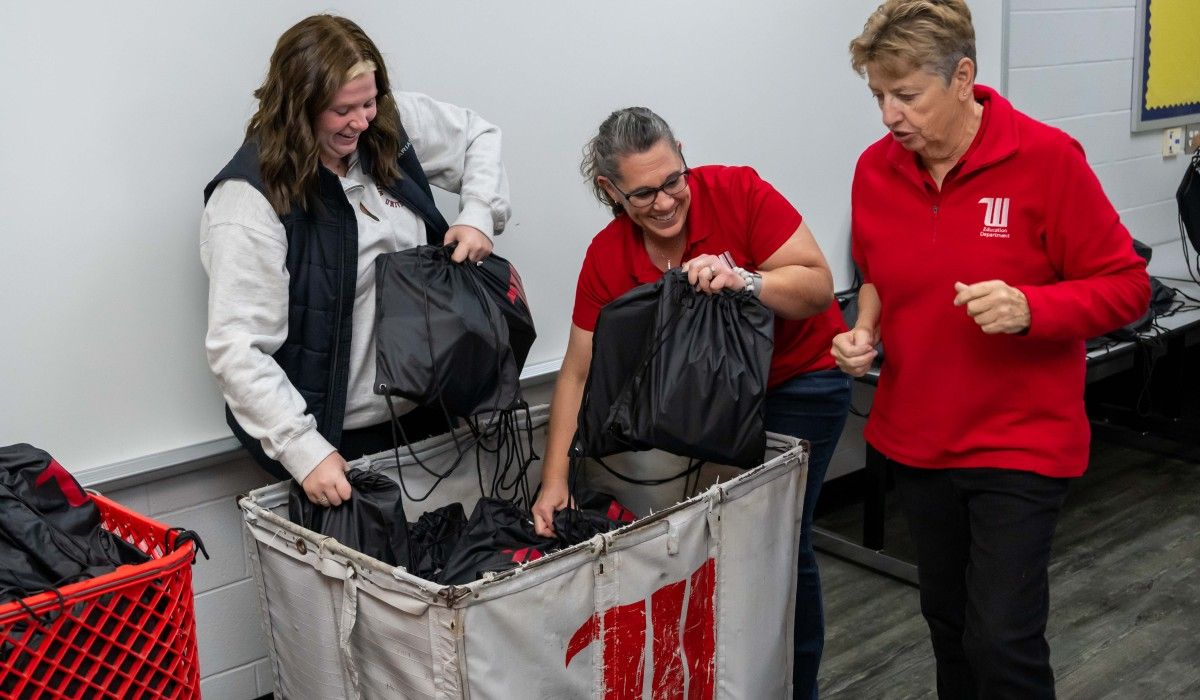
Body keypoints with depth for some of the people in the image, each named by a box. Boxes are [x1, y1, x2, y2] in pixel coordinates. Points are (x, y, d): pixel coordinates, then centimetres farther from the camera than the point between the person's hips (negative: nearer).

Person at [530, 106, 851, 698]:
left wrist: (745, 279, -39)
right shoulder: (606, 257, -14)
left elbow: (819, 286, -20)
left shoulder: (737, 193, -23)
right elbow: (578, 374, -11)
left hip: (800, 380, -3)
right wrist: (554, 481, -16)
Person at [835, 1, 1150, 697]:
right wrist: (865, 331, -4)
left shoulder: (1047, 158, -15)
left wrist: (1028, 308, -26)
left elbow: (1126, 287, -10)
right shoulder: (876, 169, -1)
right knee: (948, 621, 18)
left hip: (1021, 443, -5)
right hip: (917, 439, 5)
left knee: (1003, 641, -7)